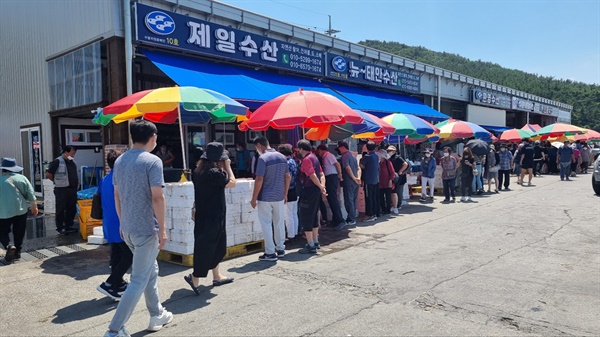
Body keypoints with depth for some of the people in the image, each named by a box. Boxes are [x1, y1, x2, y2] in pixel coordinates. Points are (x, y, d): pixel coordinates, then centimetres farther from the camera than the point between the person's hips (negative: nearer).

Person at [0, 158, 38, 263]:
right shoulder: (22, 178, 0)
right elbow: (31, 195, 2)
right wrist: (34, 206, 13)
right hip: (20, 210, 2)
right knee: (19, 233, 14)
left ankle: (9, 246, -14)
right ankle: (17, 252, 17)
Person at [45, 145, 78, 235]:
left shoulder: (72, 162, 12)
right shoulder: (58, 162, -11)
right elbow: (48, 174, -11)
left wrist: (76, 183, 13)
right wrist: (57, 182, -2)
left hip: (72, 189, 7)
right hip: (62, 190, -7)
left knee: (72, 209, 12)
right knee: (61, 209, 2)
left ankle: (69, 225, 24)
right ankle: (60, 228, 11)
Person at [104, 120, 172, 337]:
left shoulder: (120, 161, 8)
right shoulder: (152, 161, -14)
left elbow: (117, 195, 13)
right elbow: (157, 197, -20)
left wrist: (122, 223, 21)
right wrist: (162, 228, -14)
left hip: (127, 228, 8)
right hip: (146, 228, -8)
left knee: (151, 270, 22)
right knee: (139, 280, 1)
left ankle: (157, 315, 33)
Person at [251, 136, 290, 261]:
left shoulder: (263, 158, -15)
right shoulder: (282, 157, 6)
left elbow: (259, 180, -19)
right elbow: (288, 177, 9)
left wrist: (254, 198, -12)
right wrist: (285, 194, 17)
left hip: (265, 197, -6)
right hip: (279, 196, 6)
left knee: (267, 225, 2)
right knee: (279, 223, 15)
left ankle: (270, 253, 5)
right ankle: (281, 249, 23)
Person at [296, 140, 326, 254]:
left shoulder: (306, 160, -16)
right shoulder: (314, 157, 14)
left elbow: (312, 175, -22)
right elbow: (321, 174, 11)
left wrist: (321, 187, -11)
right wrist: (322, 186, -1)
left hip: (309, 191, -10)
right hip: (315, 190, 10)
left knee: (306, 219, -4)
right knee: (313, 217, 19)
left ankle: (311, 246, -1)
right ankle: (315, 242, 28)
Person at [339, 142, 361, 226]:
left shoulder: (345, 156, -9)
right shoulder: (353, 156, 18)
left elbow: (348, 168, -19)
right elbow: (358, 168, 16)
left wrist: (354, 178, -15)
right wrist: (358, 177, 5)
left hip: (349, 182, -8)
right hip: (355, 183, 8)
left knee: (349, 201, -4)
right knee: (353, 200, 12)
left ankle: (351, 220, -4)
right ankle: (352, 218, 17)